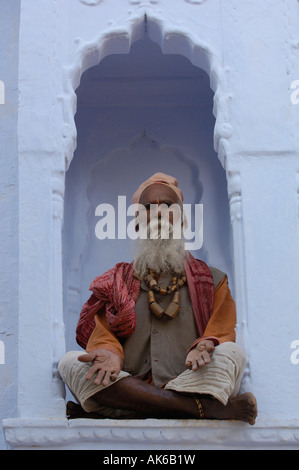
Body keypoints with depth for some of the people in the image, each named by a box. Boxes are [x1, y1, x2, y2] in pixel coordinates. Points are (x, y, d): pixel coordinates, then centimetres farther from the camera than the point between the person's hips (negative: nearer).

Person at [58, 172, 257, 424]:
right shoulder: (115, 282, 24)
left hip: (191, 381, -1)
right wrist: (110, 353, -14)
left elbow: (223, 331, 8)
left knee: (232, 352, -28)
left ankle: (119, 413, -38)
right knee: (70, 361, -26)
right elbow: (103, 335, 11)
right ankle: (206, 407, -35)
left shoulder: (212, 280, 22)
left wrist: (205, 346, -17)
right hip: (129, 388, 1)